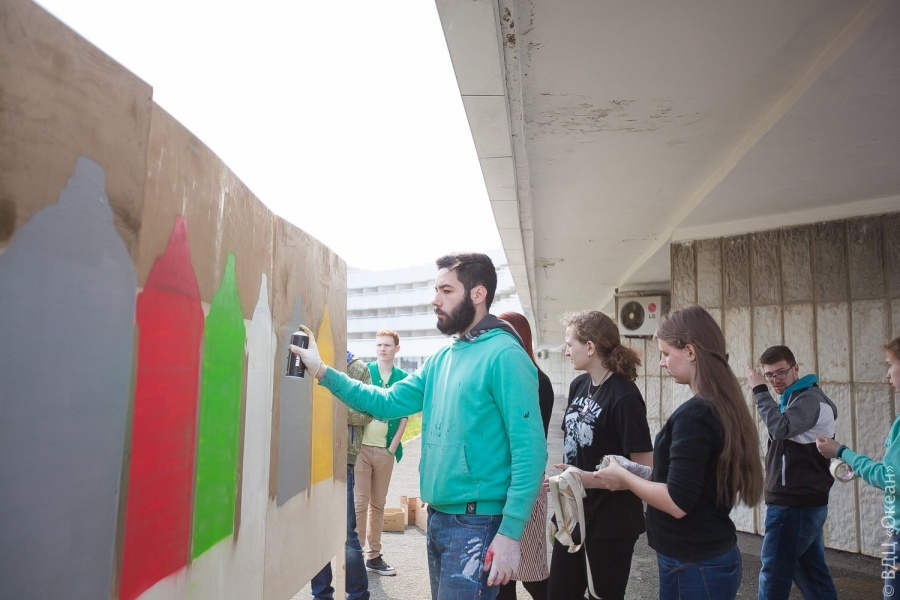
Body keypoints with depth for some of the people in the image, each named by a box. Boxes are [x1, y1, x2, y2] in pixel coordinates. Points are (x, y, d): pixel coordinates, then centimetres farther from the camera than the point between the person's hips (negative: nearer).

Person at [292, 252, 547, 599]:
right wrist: (323, 372, 1)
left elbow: (529, 450, -19)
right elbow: (387, 403, 9)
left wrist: (510, 533, -22)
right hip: (436, 517, 8)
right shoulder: (441, 359, 9)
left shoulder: (504, 355, -16)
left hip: (476, 523, -8)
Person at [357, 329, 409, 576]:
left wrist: (394, 446, -1)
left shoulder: (403, 378, 6)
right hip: (361, 446, -3)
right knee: (359, 503, -1)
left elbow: (404, 415, 7)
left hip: (386, 450, 3)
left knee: (378, 504, 12)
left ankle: (373, 555, 22)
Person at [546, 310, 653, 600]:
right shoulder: (578, 385, 3)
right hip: (573, 512, 7)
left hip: (611, 521, -7)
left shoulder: (624, 397, -20)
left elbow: (645, 468, -20)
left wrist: (591, 479, -28)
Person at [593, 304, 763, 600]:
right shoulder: (726, 407, 5)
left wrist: (624, 478, -11)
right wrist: (634, 475, 11)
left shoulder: (693, 414, -23)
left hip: (693, 564, -8)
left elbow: (677, 502, -24)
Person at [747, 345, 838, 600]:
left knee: (774, 572, -6)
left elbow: (780, 428, -31)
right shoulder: (795, 398, 17)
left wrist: (759, 390, -22)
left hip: (795, 504, -10)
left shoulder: (810, 398, -14)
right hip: (802, 502, 10)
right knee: (812, 572, 15)